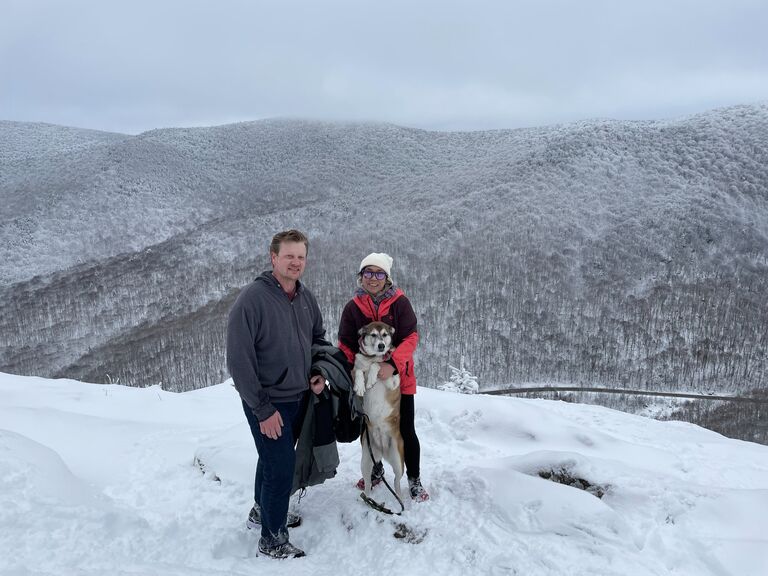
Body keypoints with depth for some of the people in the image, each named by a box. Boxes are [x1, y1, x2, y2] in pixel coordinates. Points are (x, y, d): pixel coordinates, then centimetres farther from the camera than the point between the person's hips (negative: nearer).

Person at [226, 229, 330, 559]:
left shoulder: (305, 297, 1)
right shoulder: (252, 299, -21)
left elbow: (319, 337, 17)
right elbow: (238, 360, -21)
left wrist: (322, 372, -1)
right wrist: (264, 409, -20)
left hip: (299, 397, 7)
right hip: (268, 402, -7)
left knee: (275, 458, 23)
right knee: (281, 467, -5)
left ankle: (262, 510, 45)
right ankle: (273, 540, 14)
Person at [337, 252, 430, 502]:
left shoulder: (400, 303, -8)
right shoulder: (353, 307, 0)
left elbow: (411, 338, -14)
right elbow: (345, 345, 2)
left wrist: (393, 364, -27)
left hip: (399, 378, -3)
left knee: (406, 431, 2)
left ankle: (414, 479, 20)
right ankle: (376, 471, 40)